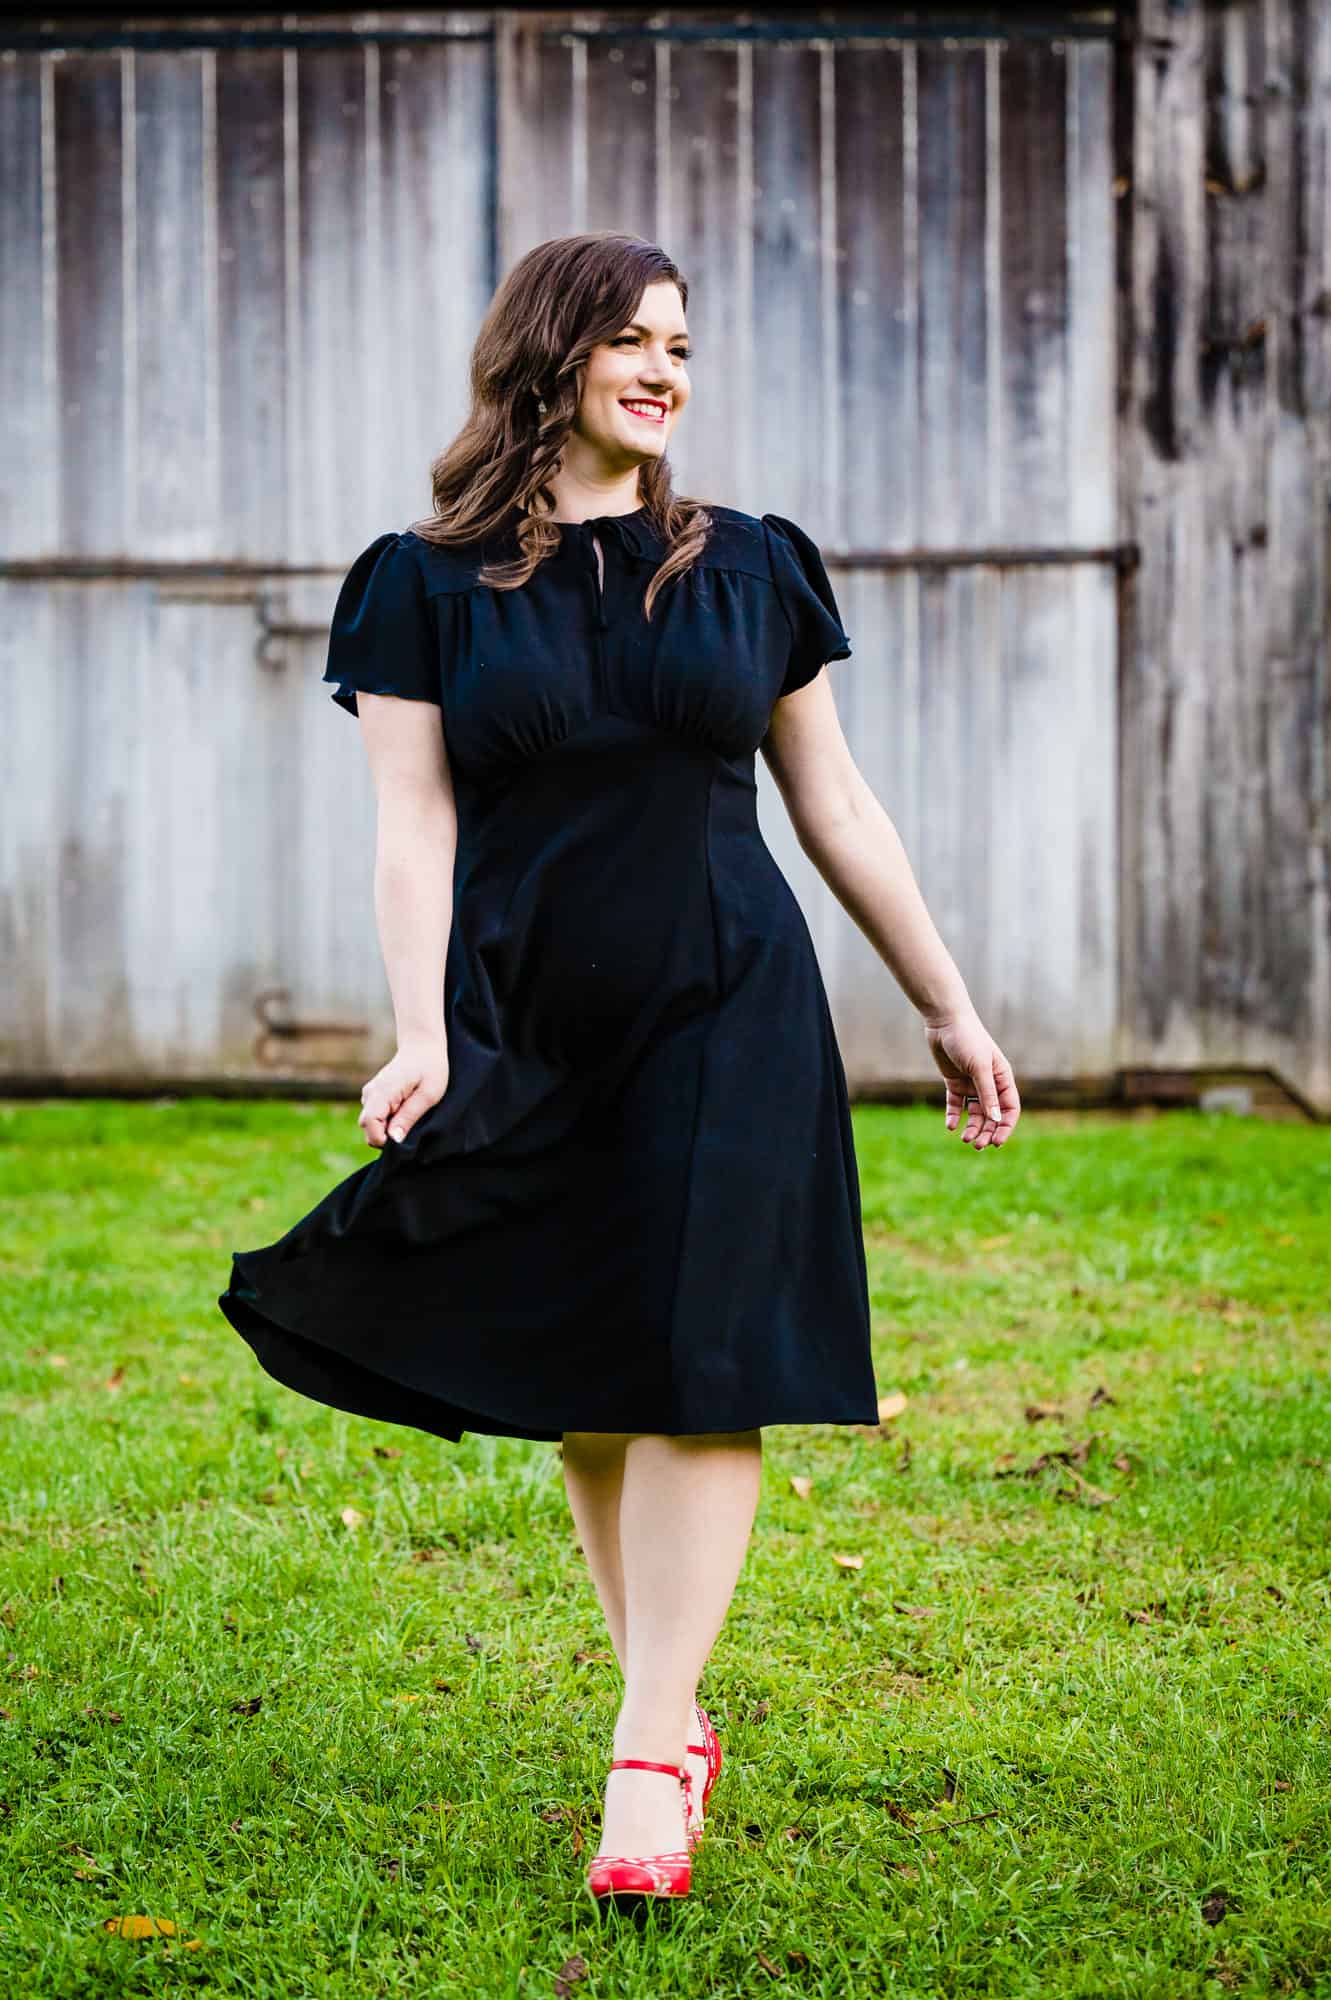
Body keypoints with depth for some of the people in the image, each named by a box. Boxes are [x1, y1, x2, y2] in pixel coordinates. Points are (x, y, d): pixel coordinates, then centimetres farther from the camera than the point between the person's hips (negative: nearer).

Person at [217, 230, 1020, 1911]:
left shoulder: (750, 568, 8)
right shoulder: (427, 585, 3)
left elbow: (834, 805, 13)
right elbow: (413, 824, -3)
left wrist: (948, 1010, 14)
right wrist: (423, 1036, -16)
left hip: (727, 1017, 0)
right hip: (532, 1031, 0)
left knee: (698, 1373, -8)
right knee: (582, 1393, 6)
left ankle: (647, 1761, -5)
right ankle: (675, 1716, 22)